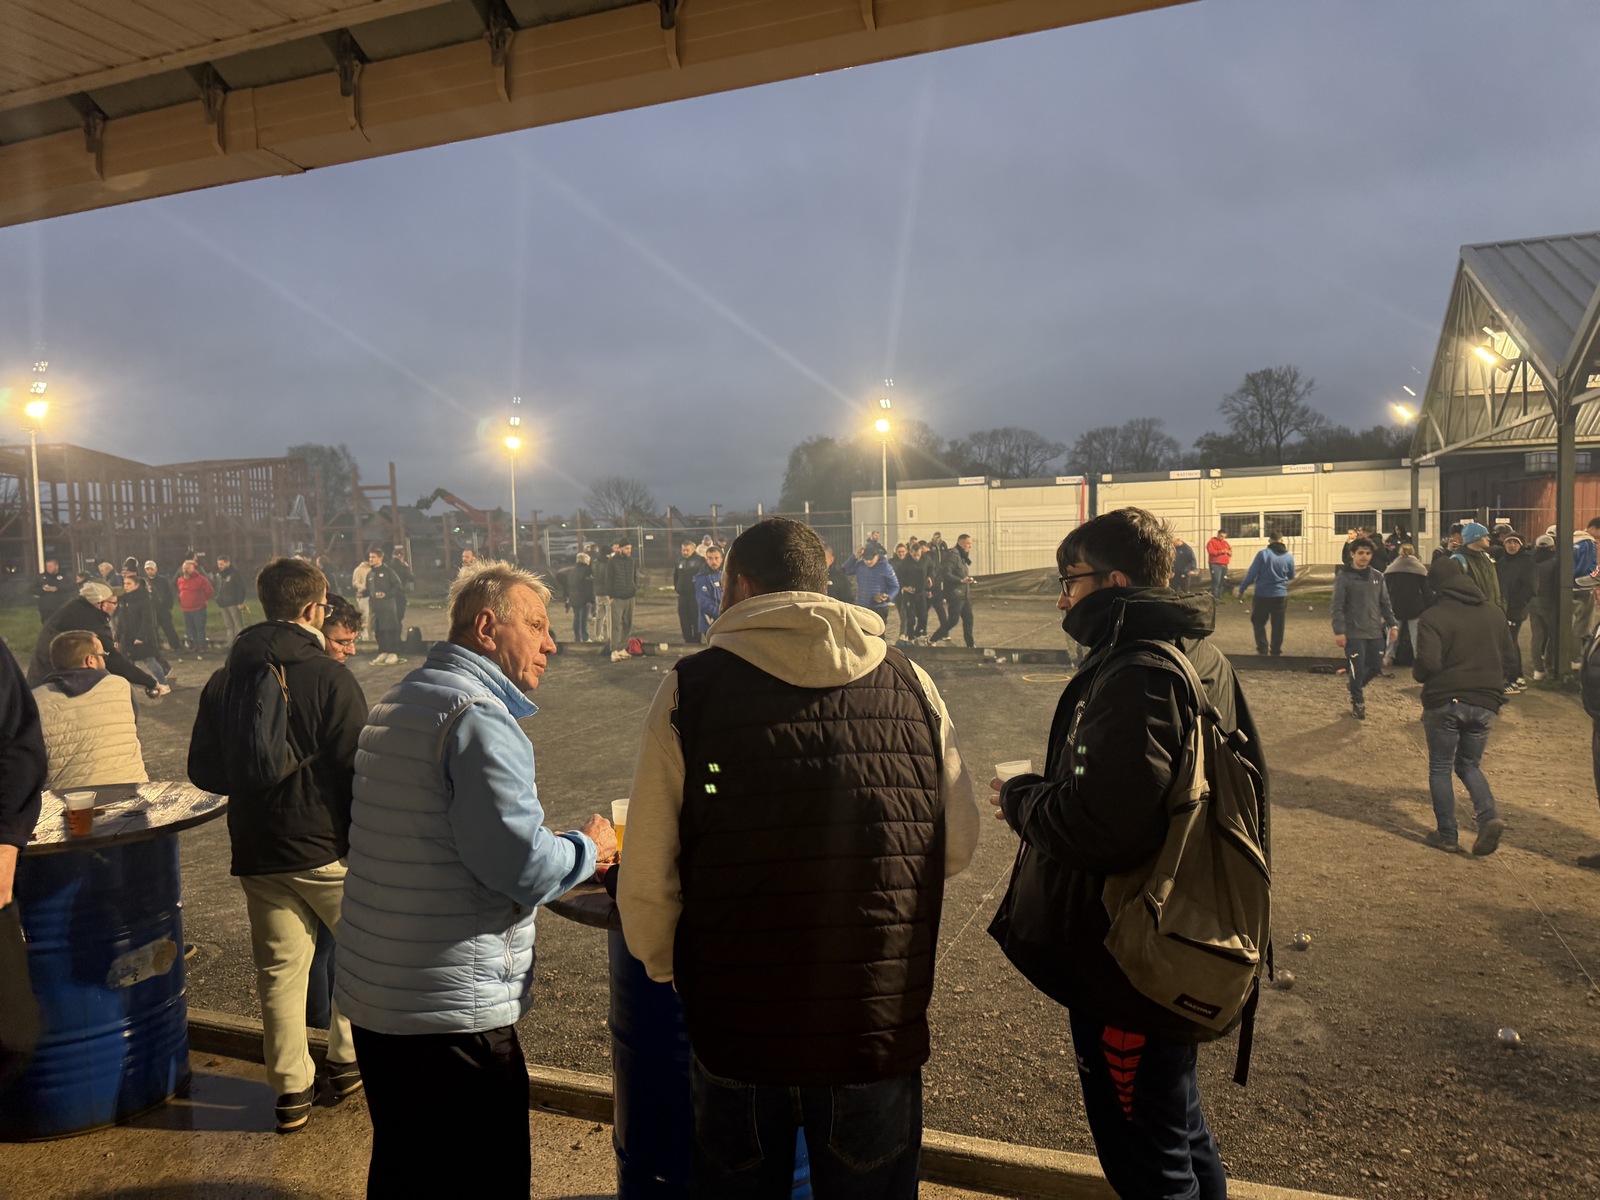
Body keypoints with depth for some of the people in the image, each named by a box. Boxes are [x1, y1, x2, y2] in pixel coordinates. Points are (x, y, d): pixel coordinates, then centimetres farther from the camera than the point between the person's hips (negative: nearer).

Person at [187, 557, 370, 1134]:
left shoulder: (224, 680, 3)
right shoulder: (327, 676, -15)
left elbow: (204, 770, 9)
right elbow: (357, 768, -16)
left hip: (256, 849, 5)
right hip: (325, 847, -5)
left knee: (280, 968, 13)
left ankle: (291, 1089, 20)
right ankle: (348, 1063, 23)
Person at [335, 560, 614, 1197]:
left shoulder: (397, 702, 13)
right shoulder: (478, 715, -19)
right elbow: (522, 867, -26)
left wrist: (564, 853, 17)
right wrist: (588, 847, -5)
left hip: (372, 994, 10)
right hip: (450, 1011, -9)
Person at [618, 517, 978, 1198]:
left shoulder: (690, 689, -8)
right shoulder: (911, 685, -1)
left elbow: (647, 881, -7)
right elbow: (958, 847, 5)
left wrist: (669, 972, 12)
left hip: (737, 1025, -1)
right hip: (882, 1031, 2)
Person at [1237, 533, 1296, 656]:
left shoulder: (1262, 554, -11)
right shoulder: (1289, 557, 0)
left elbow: (1251, 574, -11)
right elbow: (1291, 576, 14)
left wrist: (1242, 589, -5)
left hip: (1262, 595, -2)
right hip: (1280, 595, 2)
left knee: (1259, 623, 12)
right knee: (1278, 625, 11)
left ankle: (1262, 649, 4)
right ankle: (1276, 652, 15)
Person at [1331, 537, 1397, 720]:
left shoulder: (1377, 576, 9)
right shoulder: (1344, 577, -6)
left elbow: (1385, 603, 15)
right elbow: (1337, 606, -8)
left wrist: (1392, 624, 7)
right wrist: (1339, 631, -15)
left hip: (1375, 632, 5)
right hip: (1353, 633, -5)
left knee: (1376, 667, 7)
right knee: (1357, 670, -1)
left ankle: (1356, 683, 36)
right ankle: (1357, 703, 17)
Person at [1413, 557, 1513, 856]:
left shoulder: (1434, 616, -13)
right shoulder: (1495, 614, 6)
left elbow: (1427, 664, -19)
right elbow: (1506, 659, 11)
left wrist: (1417, 673, 2)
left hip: (1444, 701, -5)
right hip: (1485, 704, 5)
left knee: (1440, 768, 9)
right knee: (1469, 764, 20)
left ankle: (1447, 835, 10)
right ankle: (1489, 816, -3)